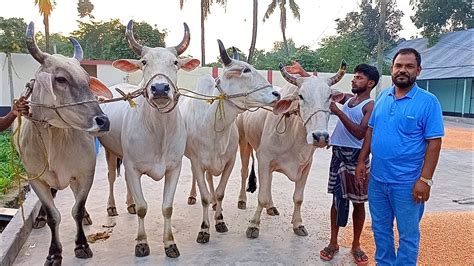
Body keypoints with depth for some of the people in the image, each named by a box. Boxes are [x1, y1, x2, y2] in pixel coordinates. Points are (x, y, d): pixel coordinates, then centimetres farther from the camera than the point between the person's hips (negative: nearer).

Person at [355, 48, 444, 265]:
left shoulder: (428, 102, -9)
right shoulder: (382, 96, 6)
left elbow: (434, 143, -12)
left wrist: (425, 179, -16)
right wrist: (361, 161, 7)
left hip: (407, 183, -5)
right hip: (377, 179, 5)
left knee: (408, 234, 11)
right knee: (380, 229, 19)